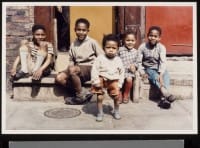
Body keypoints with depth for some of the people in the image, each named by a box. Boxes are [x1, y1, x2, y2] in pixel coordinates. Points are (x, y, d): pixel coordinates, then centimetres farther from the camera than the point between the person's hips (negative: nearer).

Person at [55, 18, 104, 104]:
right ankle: (84, 93, -13)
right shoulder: (73, 44, 9)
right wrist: (70, 66, -7)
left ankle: (81, 96, -15)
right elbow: (71, 60, 14)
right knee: (59, 78, -16)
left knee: (72, 70, -35)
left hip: (90, 68, -6)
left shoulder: (92, 42, -3)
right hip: (77, 68, 6)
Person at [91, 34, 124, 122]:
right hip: (102, 80, -2)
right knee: (99, 98, -1)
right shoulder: (100, 58, -12)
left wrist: (119, 84, 0)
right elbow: (94, 70, -12)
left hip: (114, 81, 2)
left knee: (116, 97, 5)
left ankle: (116, 112, 28)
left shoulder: (118, 60, -3)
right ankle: (100, 113, 17)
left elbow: (121, 73, 4)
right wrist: (96, 81, -17)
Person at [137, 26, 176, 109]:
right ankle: (166, 94, -46)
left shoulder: (161, 47, -8)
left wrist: (161, 74, -32)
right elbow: (139, 62, -7)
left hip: (158, 69, 1)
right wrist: (142, 72, -23)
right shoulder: (142, 47, -7)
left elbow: (163, 62, -18)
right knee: (155, 76, -31)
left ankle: (163, 99, -39)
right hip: (148, 69, -1)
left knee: (166, 74, -29)